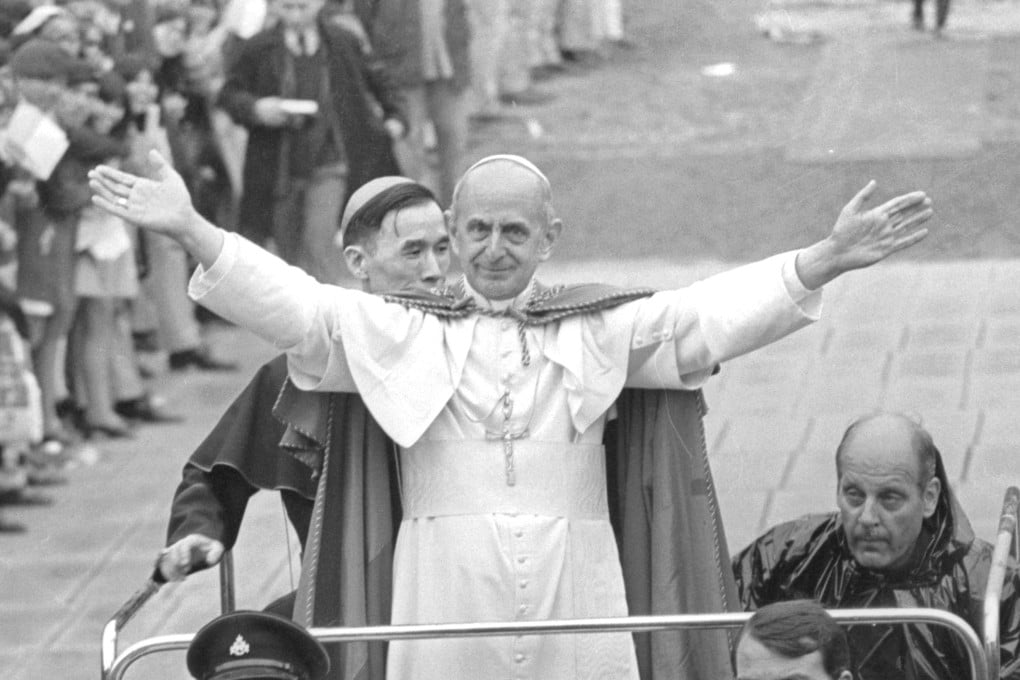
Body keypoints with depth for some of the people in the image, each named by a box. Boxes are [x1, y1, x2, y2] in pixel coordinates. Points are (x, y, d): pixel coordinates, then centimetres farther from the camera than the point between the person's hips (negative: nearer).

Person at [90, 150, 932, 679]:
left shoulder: (598, 335, 12)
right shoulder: (399, 333, 10)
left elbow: (710, 315, 1)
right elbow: (295, 306, -1)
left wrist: (824, 262, -12)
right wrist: (191, 231, -14)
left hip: (576, 607, 1)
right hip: (444, 604, -1)